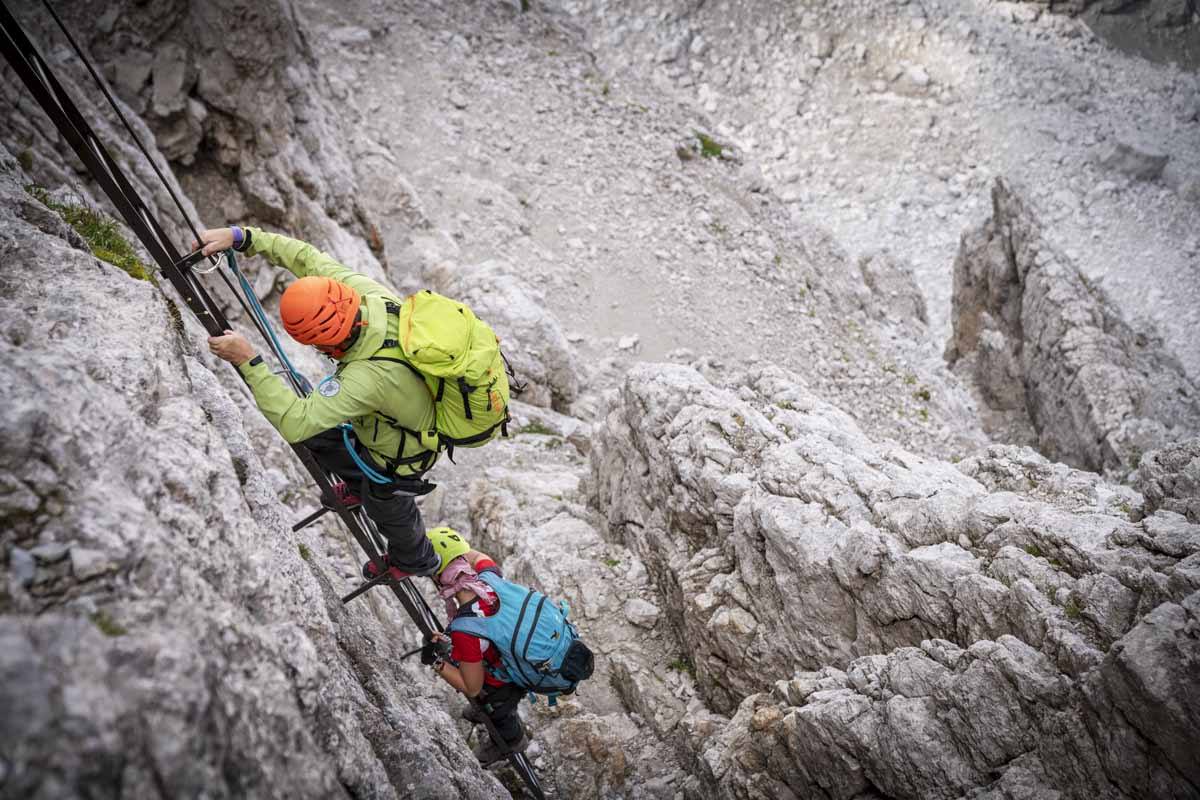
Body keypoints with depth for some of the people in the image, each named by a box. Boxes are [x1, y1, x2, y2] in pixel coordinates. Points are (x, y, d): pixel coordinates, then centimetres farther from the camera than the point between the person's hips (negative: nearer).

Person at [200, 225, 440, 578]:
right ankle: (358, 486, 52)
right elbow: (308, 257, -13)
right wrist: (241, 237, -18)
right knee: (315, 435, 23)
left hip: (397, 455, -7)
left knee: (386, 507, 25)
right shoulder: (367, 292, -27)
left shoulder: (372, 376, -48)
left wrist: (248, 361, -44)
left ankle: (415, 560, 59)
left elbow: (295, 422, -47)